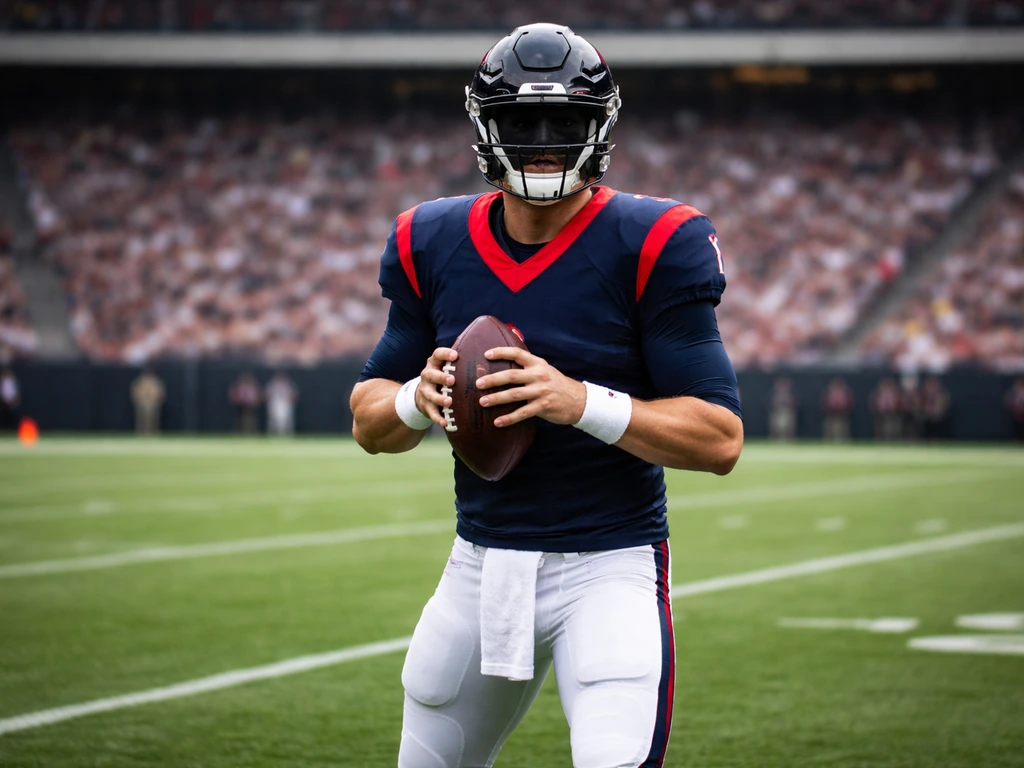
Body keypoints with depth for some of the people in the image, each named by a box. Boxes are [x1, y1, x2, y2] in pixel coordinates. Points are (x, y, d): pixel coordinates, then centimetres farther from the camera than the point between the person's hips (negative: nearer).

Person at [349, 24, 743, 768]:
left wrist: (583, 402, -27)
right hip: (481, 563, 5)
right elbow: (368, 421, 9)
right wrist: (417, 399, -14)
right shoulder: (432, 246, 2)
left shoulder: (652, 247, -11)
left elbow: (720, 440, -14)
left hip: (608, 567, -5)